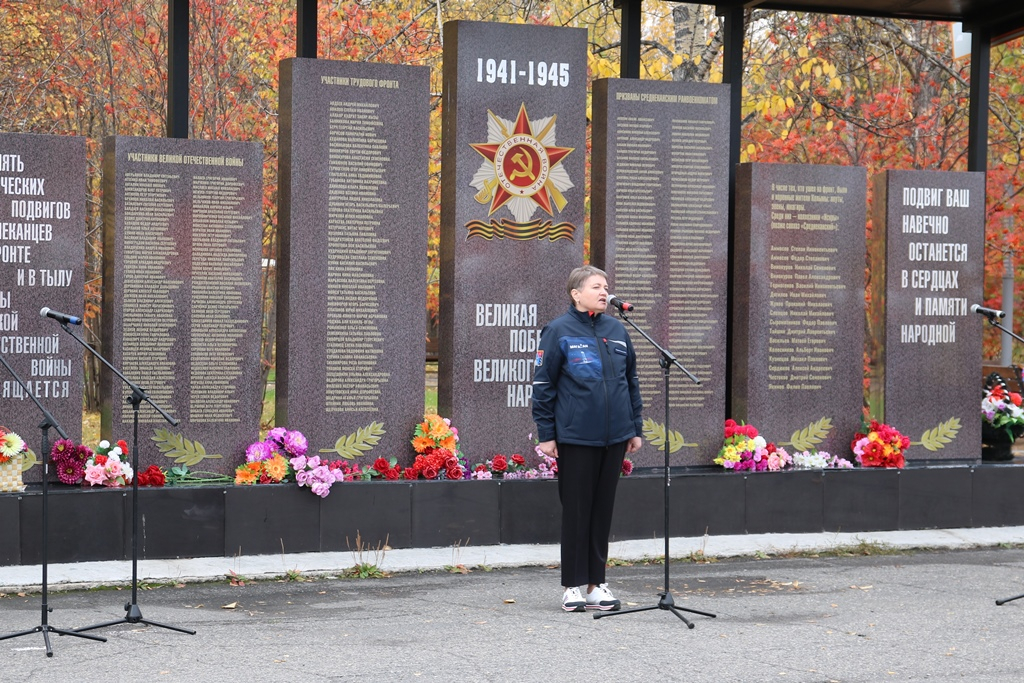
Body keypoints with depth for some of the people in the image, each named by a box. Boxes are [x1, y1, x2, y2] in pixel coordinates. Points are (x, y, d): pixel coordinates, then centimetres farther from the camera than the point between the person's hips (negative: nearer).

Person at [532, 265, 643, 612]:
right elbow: (543, 385, -4)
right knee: (576, 511, 1)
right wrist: (546, 434, -7)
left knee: (603, 510, 10)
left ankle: (597, 584, 17)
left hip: (614, 438, 5)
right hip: (576, 437, -5)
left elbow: (631, 381, 18)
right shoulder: (559, 331, -4)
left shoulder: (616, 330, 11)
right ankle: (573, 586, 10)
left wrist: (635, 427, 16)